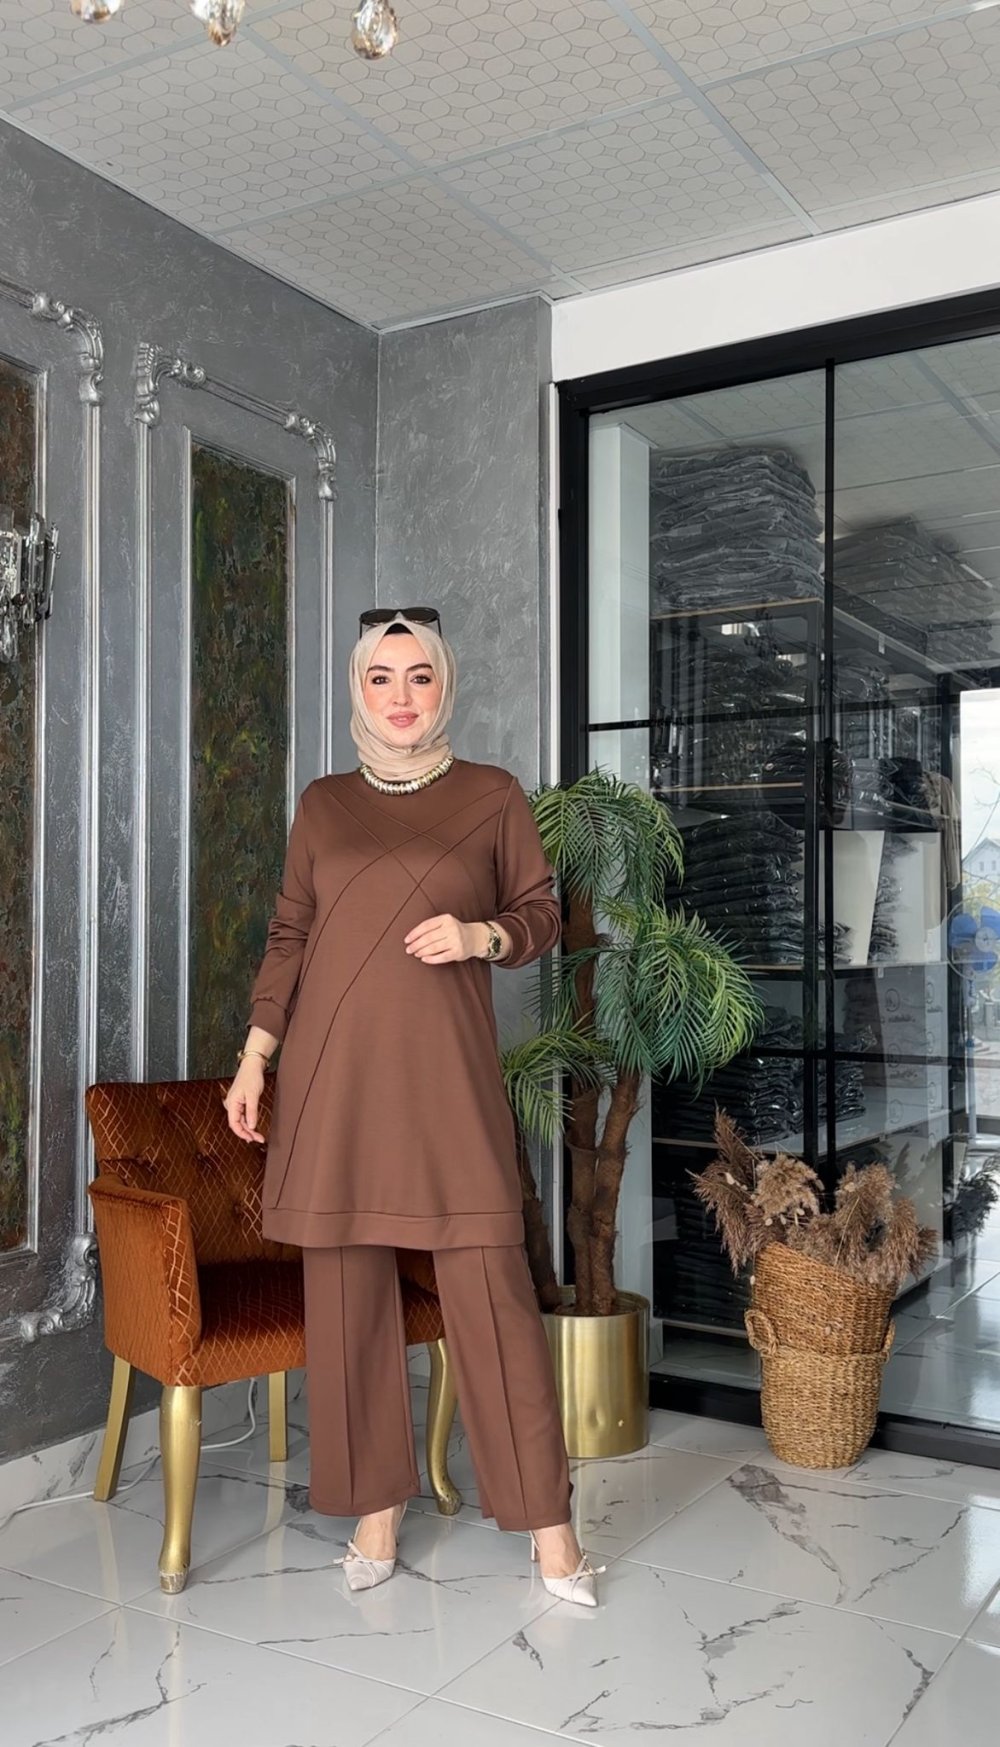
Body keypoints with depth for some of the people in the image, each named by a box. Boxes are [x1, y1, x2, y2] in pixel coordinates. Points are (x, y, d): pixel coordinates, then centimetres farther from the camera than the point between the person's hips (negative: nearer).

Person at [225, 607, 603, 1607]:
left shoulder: (494, 796, 5)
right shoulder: (322, 805, 11)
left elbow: (541, 916, 9)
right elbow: (288, 937, 13)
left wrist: (478, 936, -12)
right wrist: (254, 1056, 7)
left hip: (446, 1070, -2)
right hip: (334, 1071, 3)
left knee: (488, 1280, -5)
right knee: (345, 1282, 4)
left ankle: (547, 1521, 7)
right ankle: (375, 1508, 18)